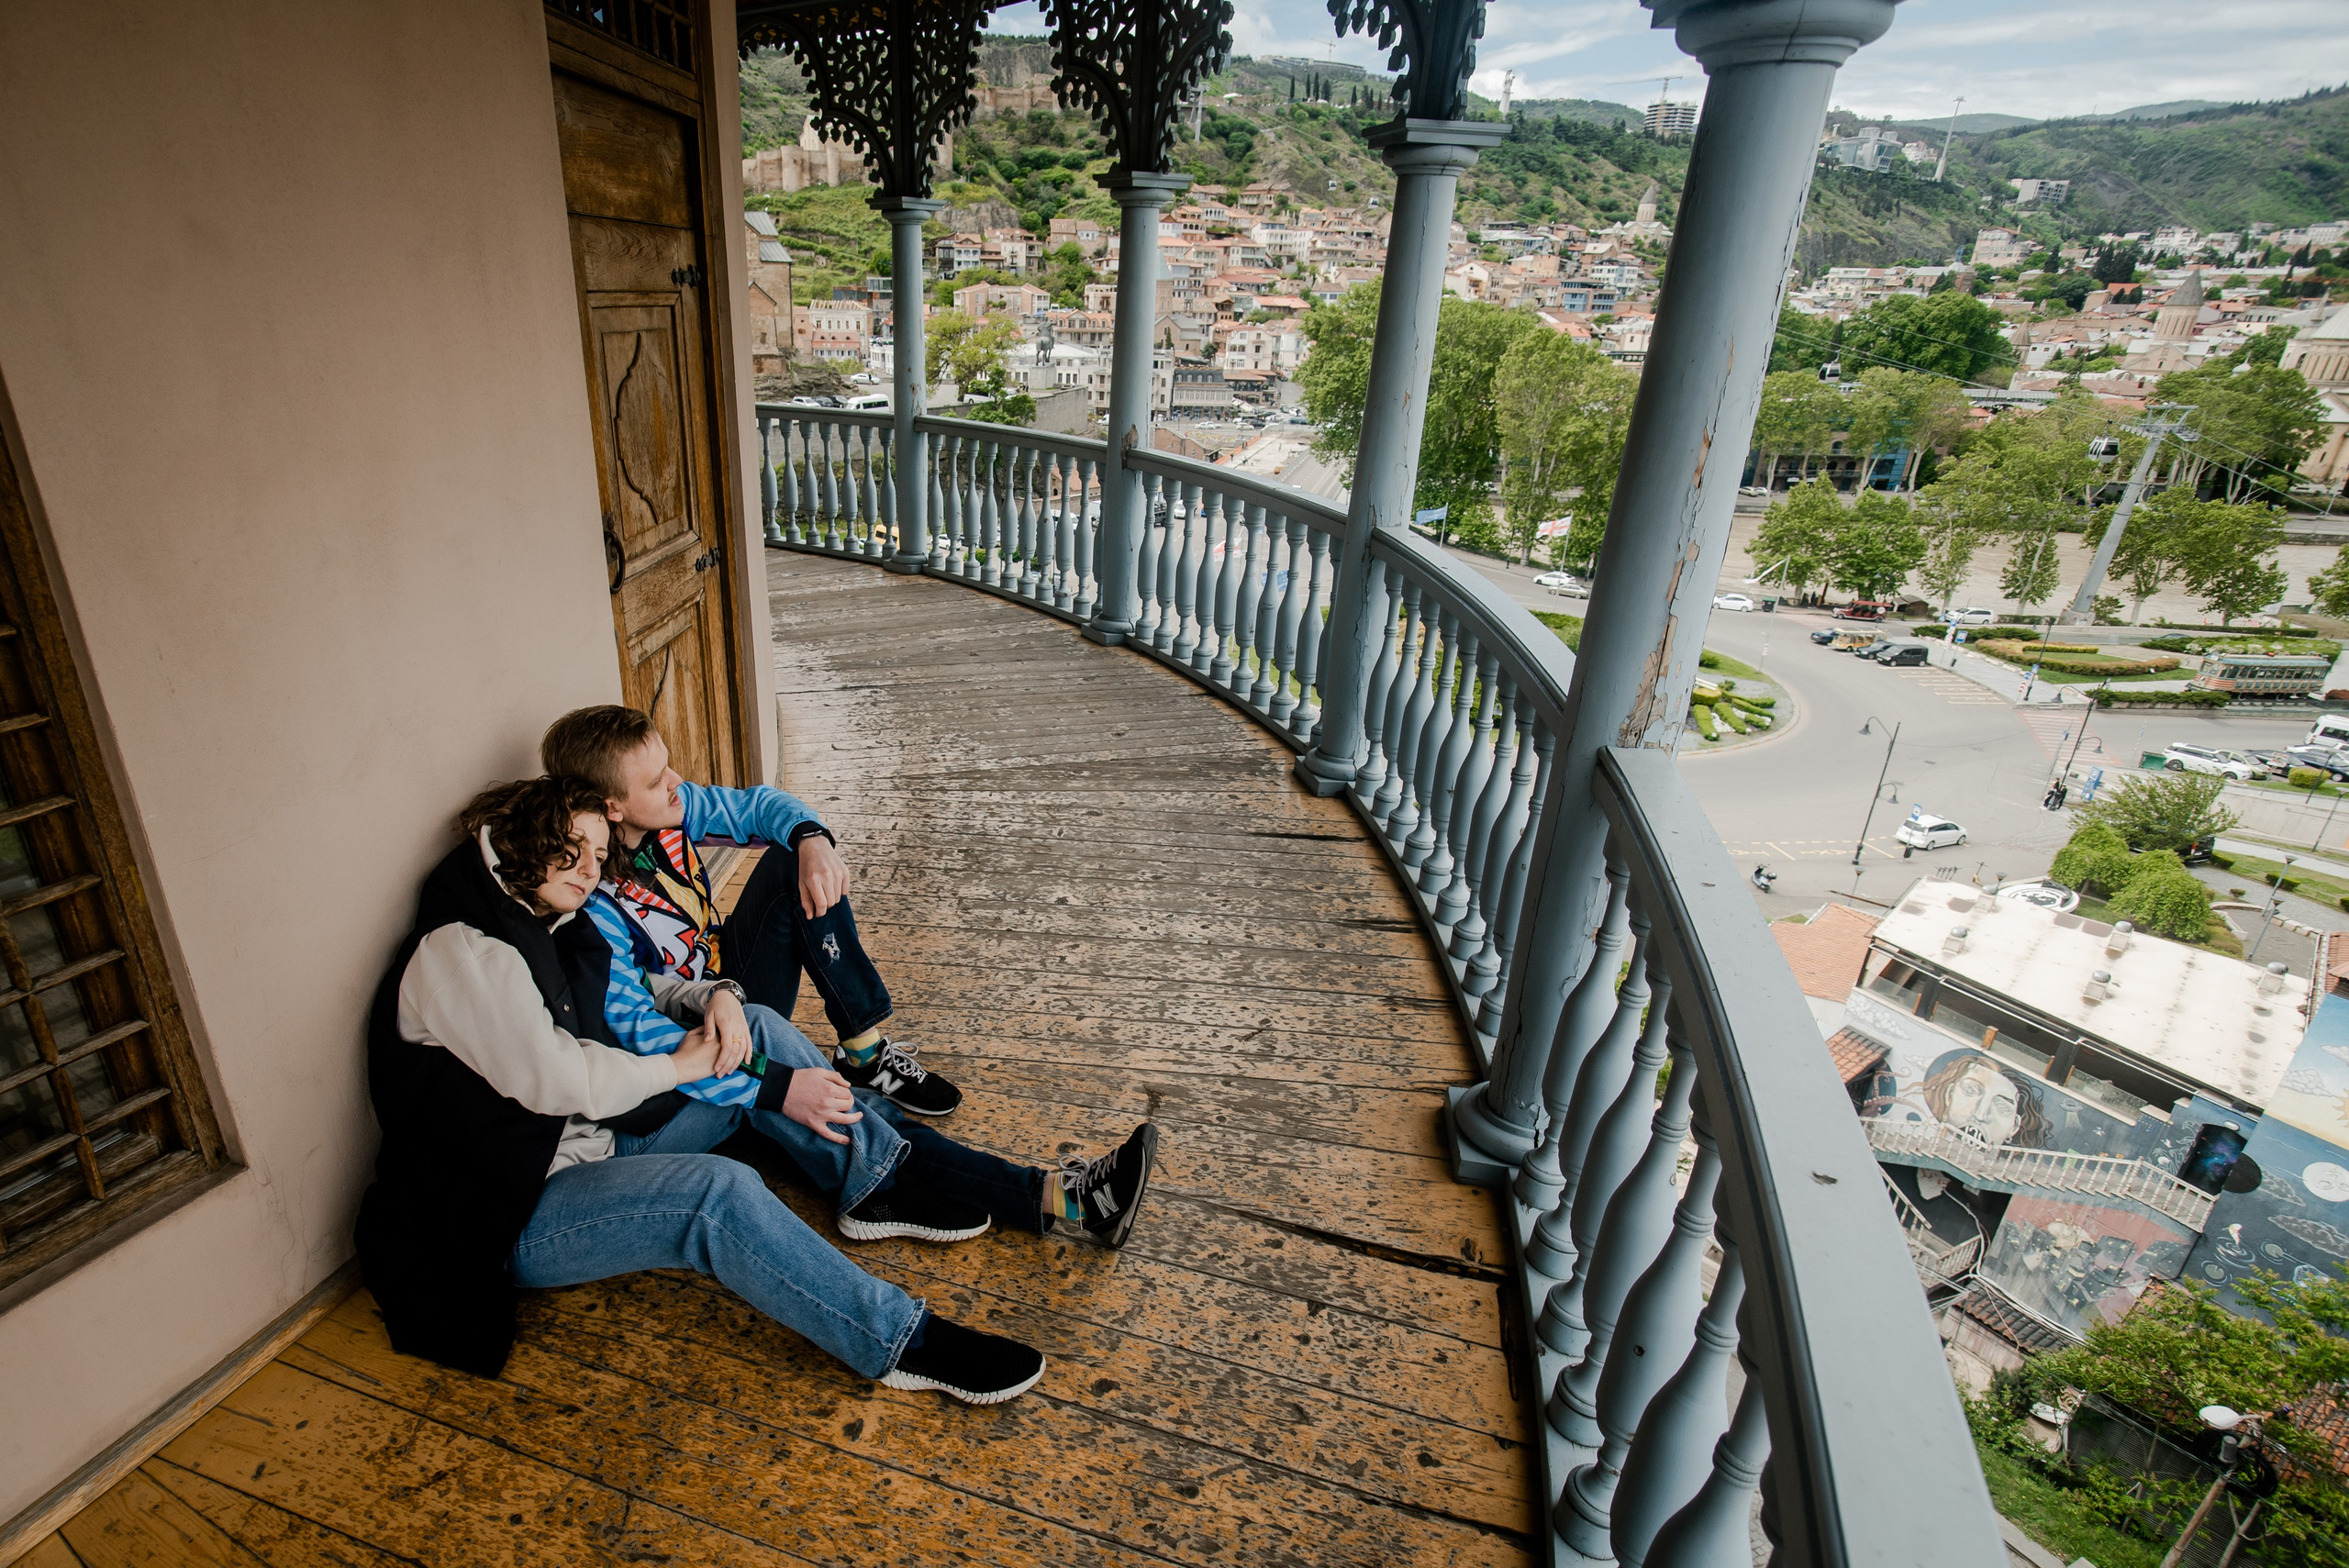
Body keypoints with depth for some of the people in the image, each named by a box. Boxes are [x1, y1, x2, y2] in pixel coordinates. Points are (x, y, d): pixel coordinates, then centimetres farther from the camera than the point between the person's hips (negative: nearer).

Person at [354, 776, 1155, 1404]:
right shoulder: (458, 951, -19)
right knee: (720, 1192, -35)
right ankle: (904, 1342, -27)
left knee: (761, 1031, -4)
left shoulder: (544, 924, 8)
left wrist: (711, 997, -8)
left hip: (596, 1144, 9)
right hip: (513, 1213, -9)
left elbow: (636, 987, 15)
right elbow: (555, 1079, -26)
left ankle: (886, 1182, -8)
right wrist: (684, 1066, -14)